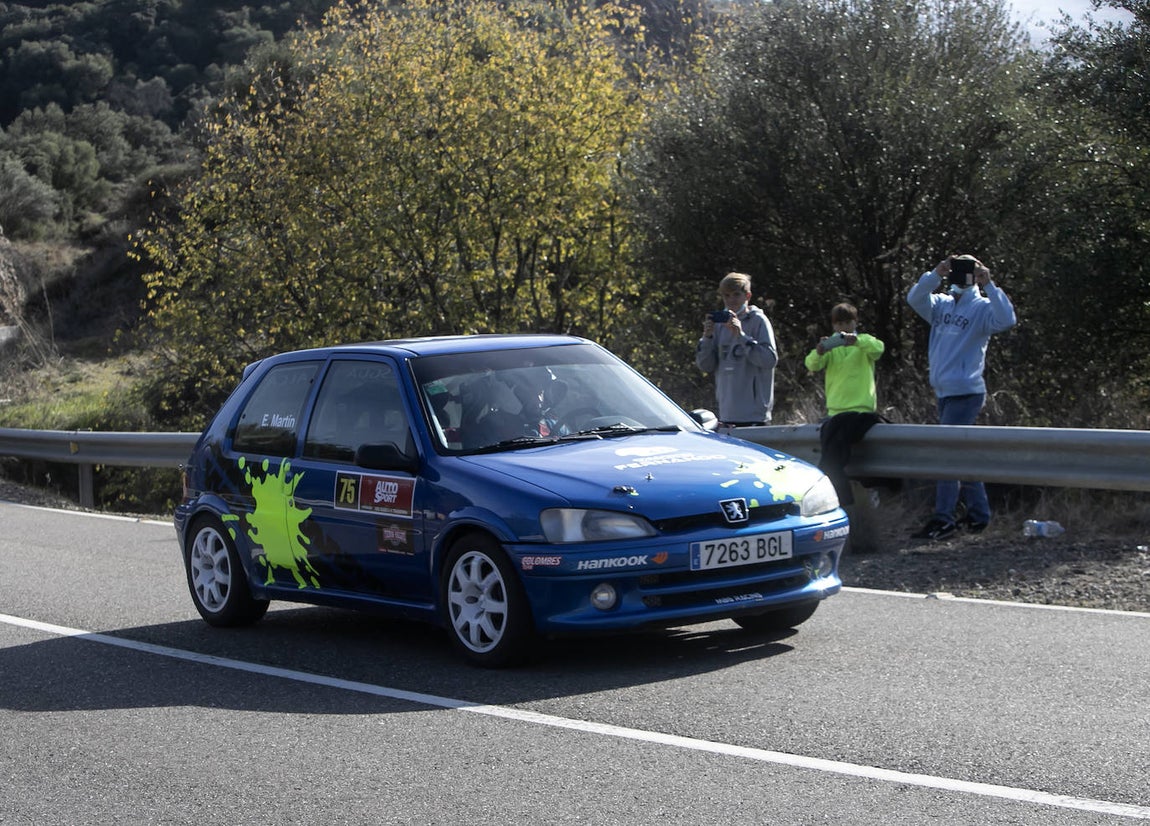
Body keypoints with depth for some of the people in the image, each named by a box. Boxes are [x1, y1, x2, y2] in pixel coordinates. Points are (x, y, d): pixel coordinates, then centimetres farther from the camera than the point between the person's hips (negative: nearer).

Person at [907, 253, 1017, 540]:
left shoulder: (982, 308, -7)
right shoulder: (943, 304, 11)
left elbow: (1006, 320, -24)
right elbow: (915, 299, 1)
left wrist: (989, 285, -24)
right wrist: (935, 275, -10)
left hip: (966, 392, -8)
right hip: (944, 392, 8)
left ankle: (943, 519, -11)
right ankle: (978, 514, 24)